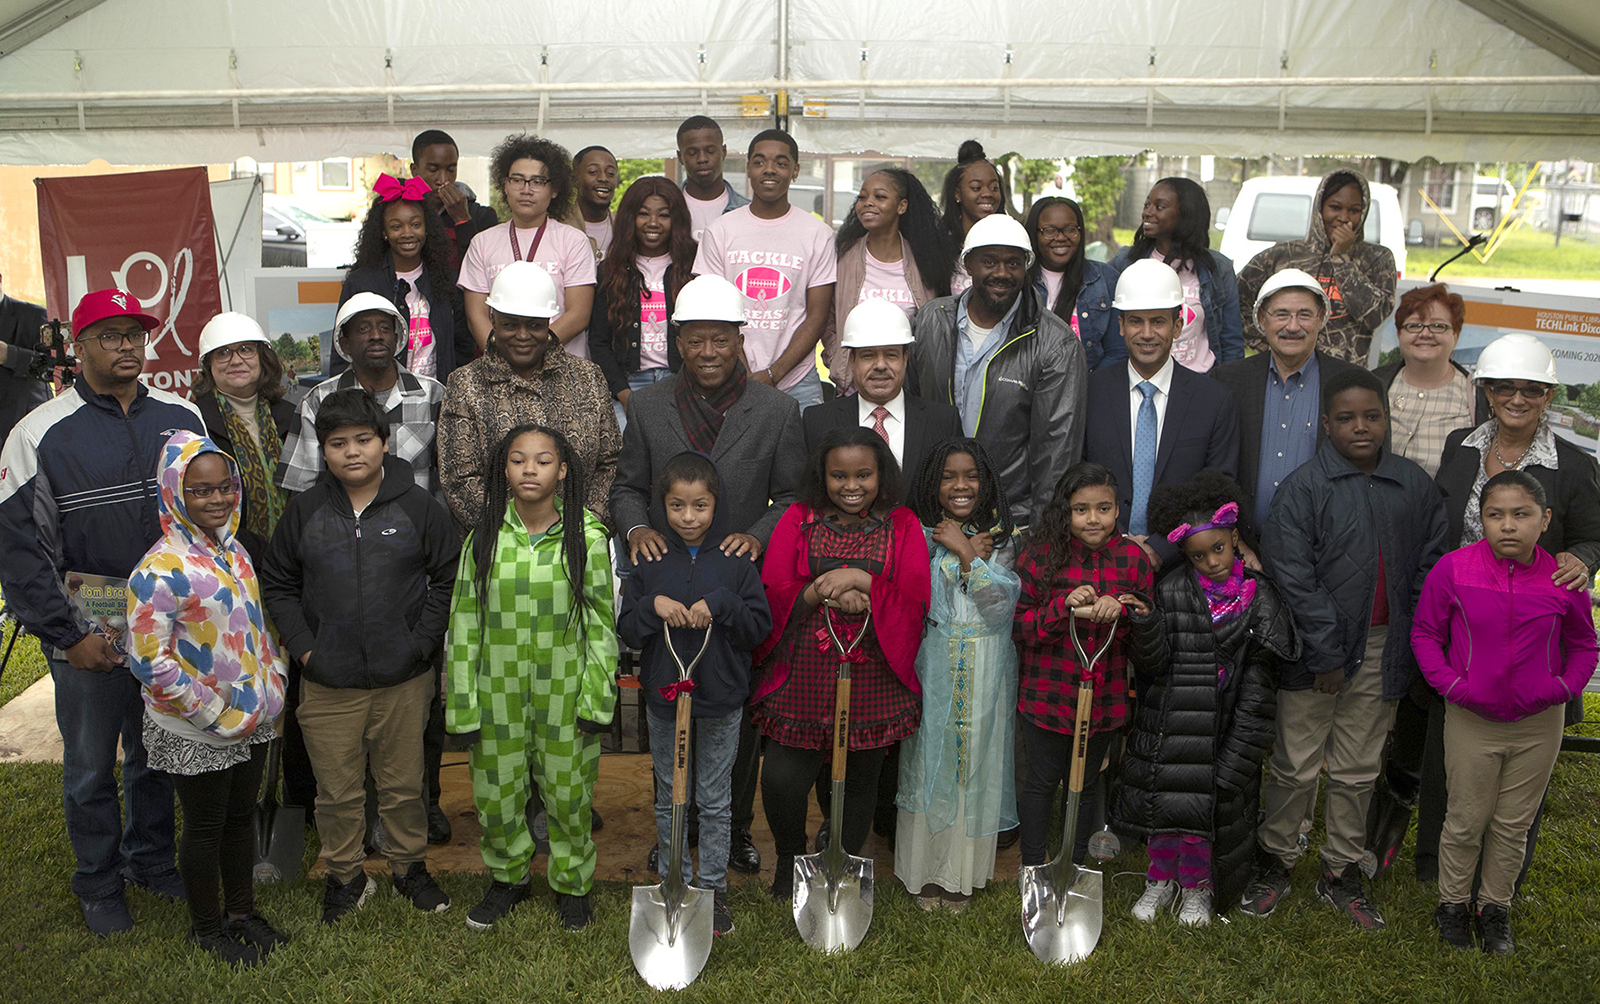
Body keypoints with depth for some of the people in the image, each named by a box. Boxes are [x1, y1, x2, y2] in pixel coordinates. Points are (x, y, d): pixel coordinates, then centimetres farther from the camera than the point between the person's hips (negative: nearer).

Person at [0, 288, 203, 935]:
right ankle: (98, 883, 32)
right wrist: (67, 635, -13)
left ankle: (152, 859, 39)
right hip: (90, 634, -3)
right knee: (91, 766, 12)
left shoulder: (182, 418, 2)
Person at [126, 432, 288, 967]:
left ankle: (243, 910, 39)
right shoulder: (160, 570, -22)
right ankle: (206, 927, 31)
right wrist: (217, 714, -20)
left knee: (240, 816, 20)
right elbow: (147, 661, -23)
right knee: (205, 827, 11)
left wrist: (273, 680, 4)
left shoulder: (233, 551, 3)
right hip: (195, 733, -6)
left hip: (251, 720, 7)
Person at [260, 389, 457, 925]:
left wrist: (421, 642, -6)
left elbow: (449, 578, 2)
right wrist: (303, 647, -1)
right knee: (337, 790, 10)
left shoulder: (418, 507, -3)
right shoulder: (305, 510, 1)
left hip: (403, 680, -1)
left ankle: (409, 866, 32)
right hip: (327, 683, 1)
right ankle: (344, 876, 30)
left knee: (403, 784, 12)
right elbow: (276, 583, 9)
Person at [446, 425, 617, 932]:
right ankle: (508, 877, 38)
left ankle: (572, 883, 34)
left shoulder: (587, 537, -6)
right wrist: (462, 704, -1)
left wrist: (596, 697, -7)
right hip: (498, 692, 2)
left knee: (568, 794, 10)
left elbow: (601, 621, -3)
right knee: (496, 795, 12)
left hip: (566, 691, -1)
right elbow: (464, 624, 1)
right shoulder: (485, 537, -2)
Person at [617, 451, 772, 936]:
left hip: (720, 699, -1)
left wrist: (720, 604, -21)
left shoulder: (735, 560, -5)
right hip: (663, 696, 1)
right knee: (669, 799, 14)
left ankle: (714, 888, 25)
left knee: (715, 801, 11)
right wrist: (653, 606, -20)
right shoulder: (649, 560, -2)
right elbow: (626, 629, -1)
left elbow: (761, 625, -6)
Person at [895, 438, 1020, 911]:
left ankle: (962, 875, 19)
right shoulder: (919, 536, 1)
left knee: (976, 761, 5)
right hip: (933, 667, -1)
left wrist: (965, 554, -12)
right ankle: (925, 871, 18)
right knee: (929, 760, 3)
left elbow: (1002, 606, -8)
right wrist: (969, 555, -11)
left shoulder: (1003, 539, 4)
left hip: (986, 672, 1)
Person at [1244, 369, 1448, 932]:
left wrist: (1412, 642, -1)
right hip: (1314, 650, -3)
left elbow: (1430, 567, 7)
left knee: (1359, 769, 14)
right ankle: (1276, 861, 25)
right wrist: (1325, 652, -12)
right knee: (1296, 765, 6)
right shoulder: (1303, 487, -9)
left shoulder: (1416, 486, 3)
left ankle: (1341, 872, 29)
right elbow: (1293, 576, -12)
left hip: (1381, 652, 3)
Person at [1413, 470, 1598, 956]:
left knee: (1514, 823, 14)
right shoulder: (1453, 569, -12)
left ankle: (1495, 907, 32)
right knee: (1467, 819, 10)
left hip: (1539, 723, 2)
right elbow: (1425, 633, 0)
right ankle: (1452, 903, 30)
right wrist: (1450, 684, -10)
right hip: (1471, 720, -1)